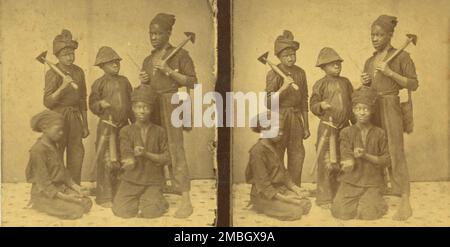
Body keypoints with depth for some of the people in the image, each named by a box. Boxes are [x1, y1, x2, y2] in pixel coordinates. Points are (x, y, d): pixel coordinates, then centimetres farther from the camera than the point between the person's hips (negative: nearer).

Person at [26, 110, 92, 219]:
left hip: (60, 188, 8)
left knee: (87, 203, -8)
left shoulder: (55, 146, 9)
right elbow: (44, 183, -21)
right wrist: (64, 197, -24)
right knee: (76, 210, -20)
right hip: (45, 194, -8)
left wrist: (74, 186, -1)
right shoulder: (38, 150, -19)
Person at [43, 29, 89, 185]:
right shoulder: (52, 74, -6)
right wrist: (63, 86, -25)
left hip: (75, 117, 5)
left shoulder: (79, 72, 9)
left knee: (76, 156, 5)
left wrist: (85, 125, 17)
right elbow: (47, 102, -13)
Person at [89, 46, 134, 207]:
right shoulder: (100, 83, -2)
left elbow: (130, 102, 17)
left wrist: (135, 121, 14)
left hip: (124, 125, 5)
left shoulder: (124, 81, 11)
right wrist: (101, 104, -21)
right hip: (107, 126, -5)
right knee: (107, 161, -3)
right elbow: (92, 104, 0)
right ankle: (105, 197, 6)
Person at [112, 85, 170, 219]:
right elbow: (128, 160, -6)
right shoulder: (126, 131, 3)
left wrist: (146, 154, -16)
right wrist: (130, 160, -31)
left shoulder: (159, 132, 5)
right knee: (122, 211, -20)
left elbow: (165, 158, -1)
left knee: (150, 212, -23)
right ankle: (137, 201, 13)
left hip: (153, 181, -1)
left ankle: (158, 200, 12)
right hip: (131, 180, 1)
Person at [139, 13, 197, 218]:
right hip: (151, 106, 7)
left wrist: (169, 71, -13)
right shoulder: (148, 60, 18)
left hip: (171, 104, -7)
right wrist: (143, 81, 4)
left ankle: (186, 201, -13)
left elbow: (192, 82, -6)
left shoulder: (180, 54, 0)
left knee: (175, 149, -12)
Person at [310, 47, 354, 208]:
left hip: (344, 128, 5)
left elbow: (352, 103, 17)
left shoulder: (345, 82, 11)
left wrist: (355, 123, 14)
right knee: (326, 163, -3)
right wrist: (321, 105, -24)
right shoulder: (321, 84, -3)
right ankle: (324, 198, 5)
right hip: (327, 128, -5)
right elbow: (313, 105, -3)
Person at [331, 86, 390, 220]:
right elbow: (348, 163, -4)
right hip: (350, 181, 1)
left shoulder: (379, 133, 3)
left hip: (372, 183, 0)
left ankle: (375, 200, 14)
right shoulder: (347, 132, 3)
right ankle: (356, 202, 15)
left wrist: (366, 156, -12)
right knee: (342, 212, -19)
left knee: (368, 213, -22)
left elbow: (386, 160, 0)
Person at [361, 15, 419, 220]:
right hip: (371, 108, 6)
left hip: (390, 107, -6)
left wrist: (390, 73, -15)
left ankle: (405, 201, -12)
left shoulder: (401, 56, -2)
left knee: (395, 152, -11)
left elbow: (414, 85, -7)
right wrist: (365, 83, 1)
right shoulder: (369, 61, 15)